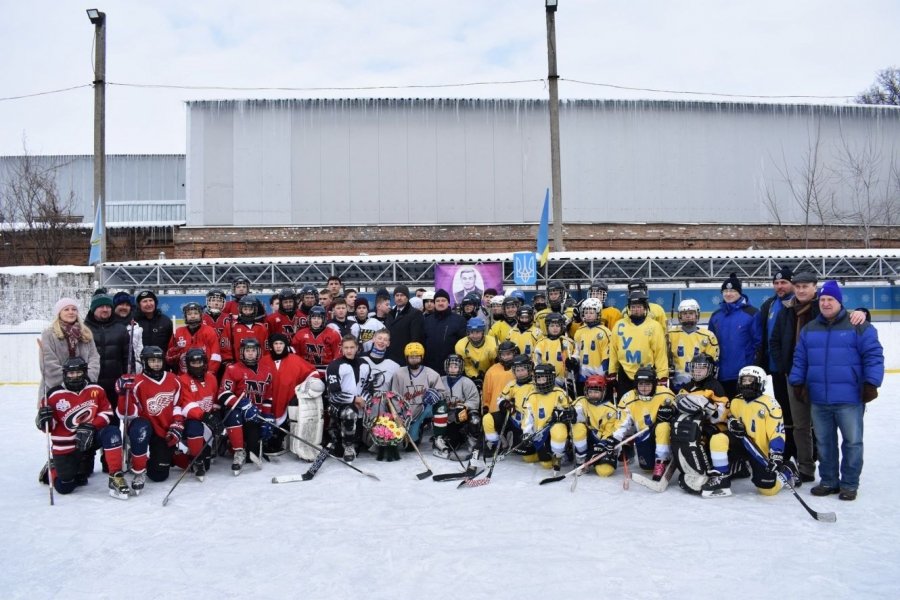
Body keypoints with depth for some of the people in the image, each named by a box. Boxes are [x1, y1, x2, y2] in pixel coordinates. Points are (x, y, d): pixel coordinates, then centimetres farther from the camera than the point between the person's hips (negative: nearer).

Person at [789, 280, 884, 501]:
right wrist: (797, 383, 6)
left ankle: (849, 484, 17)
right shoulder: (809, 329, 10)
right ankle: (828, 481, 25)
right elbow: (800, 360, 12)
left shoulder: (859, 327, -5)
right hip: (818, 399, 4)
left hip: (849, 399, -4)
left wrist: (871, 383, -12)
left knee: (852, 441, 5)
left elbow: (873, 356, -7)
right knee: (824, 442, 13)